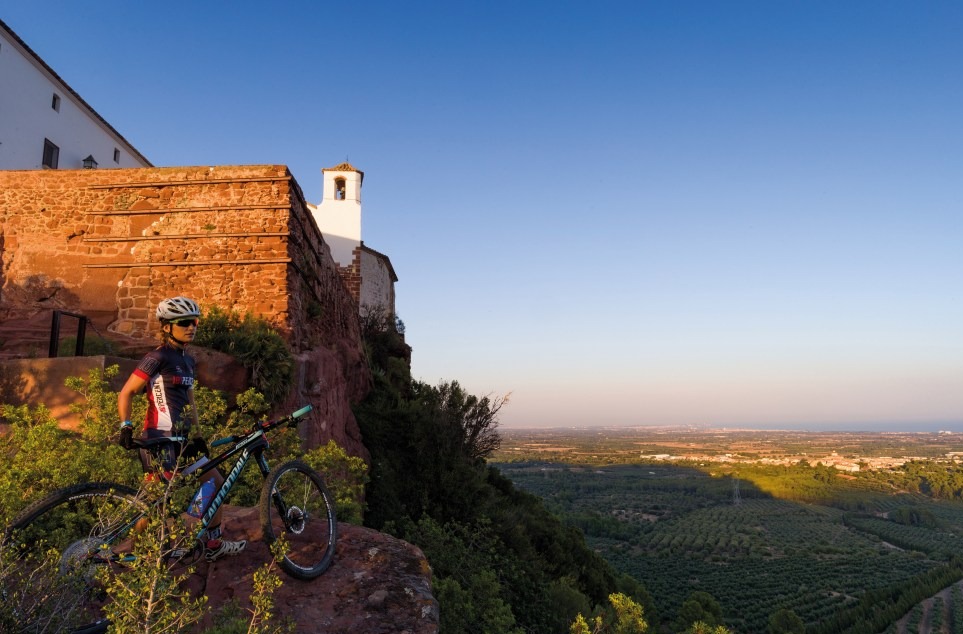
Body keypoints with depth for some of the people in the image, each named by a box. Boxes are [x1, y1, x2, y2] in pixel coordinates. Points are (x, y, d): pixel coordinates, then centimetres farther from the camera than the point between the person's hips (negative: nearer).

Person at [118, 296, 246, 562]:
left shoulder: (187, 360, 14)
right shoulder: (158, 357, -12)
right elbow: (125, 393, -12)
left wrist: (198, 435, 16)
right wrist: (126, 426, -21)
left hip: (181, 440, 9)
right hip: (160, 440, -9)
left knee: (217, 483, 9)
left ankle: (213, 545, 20)